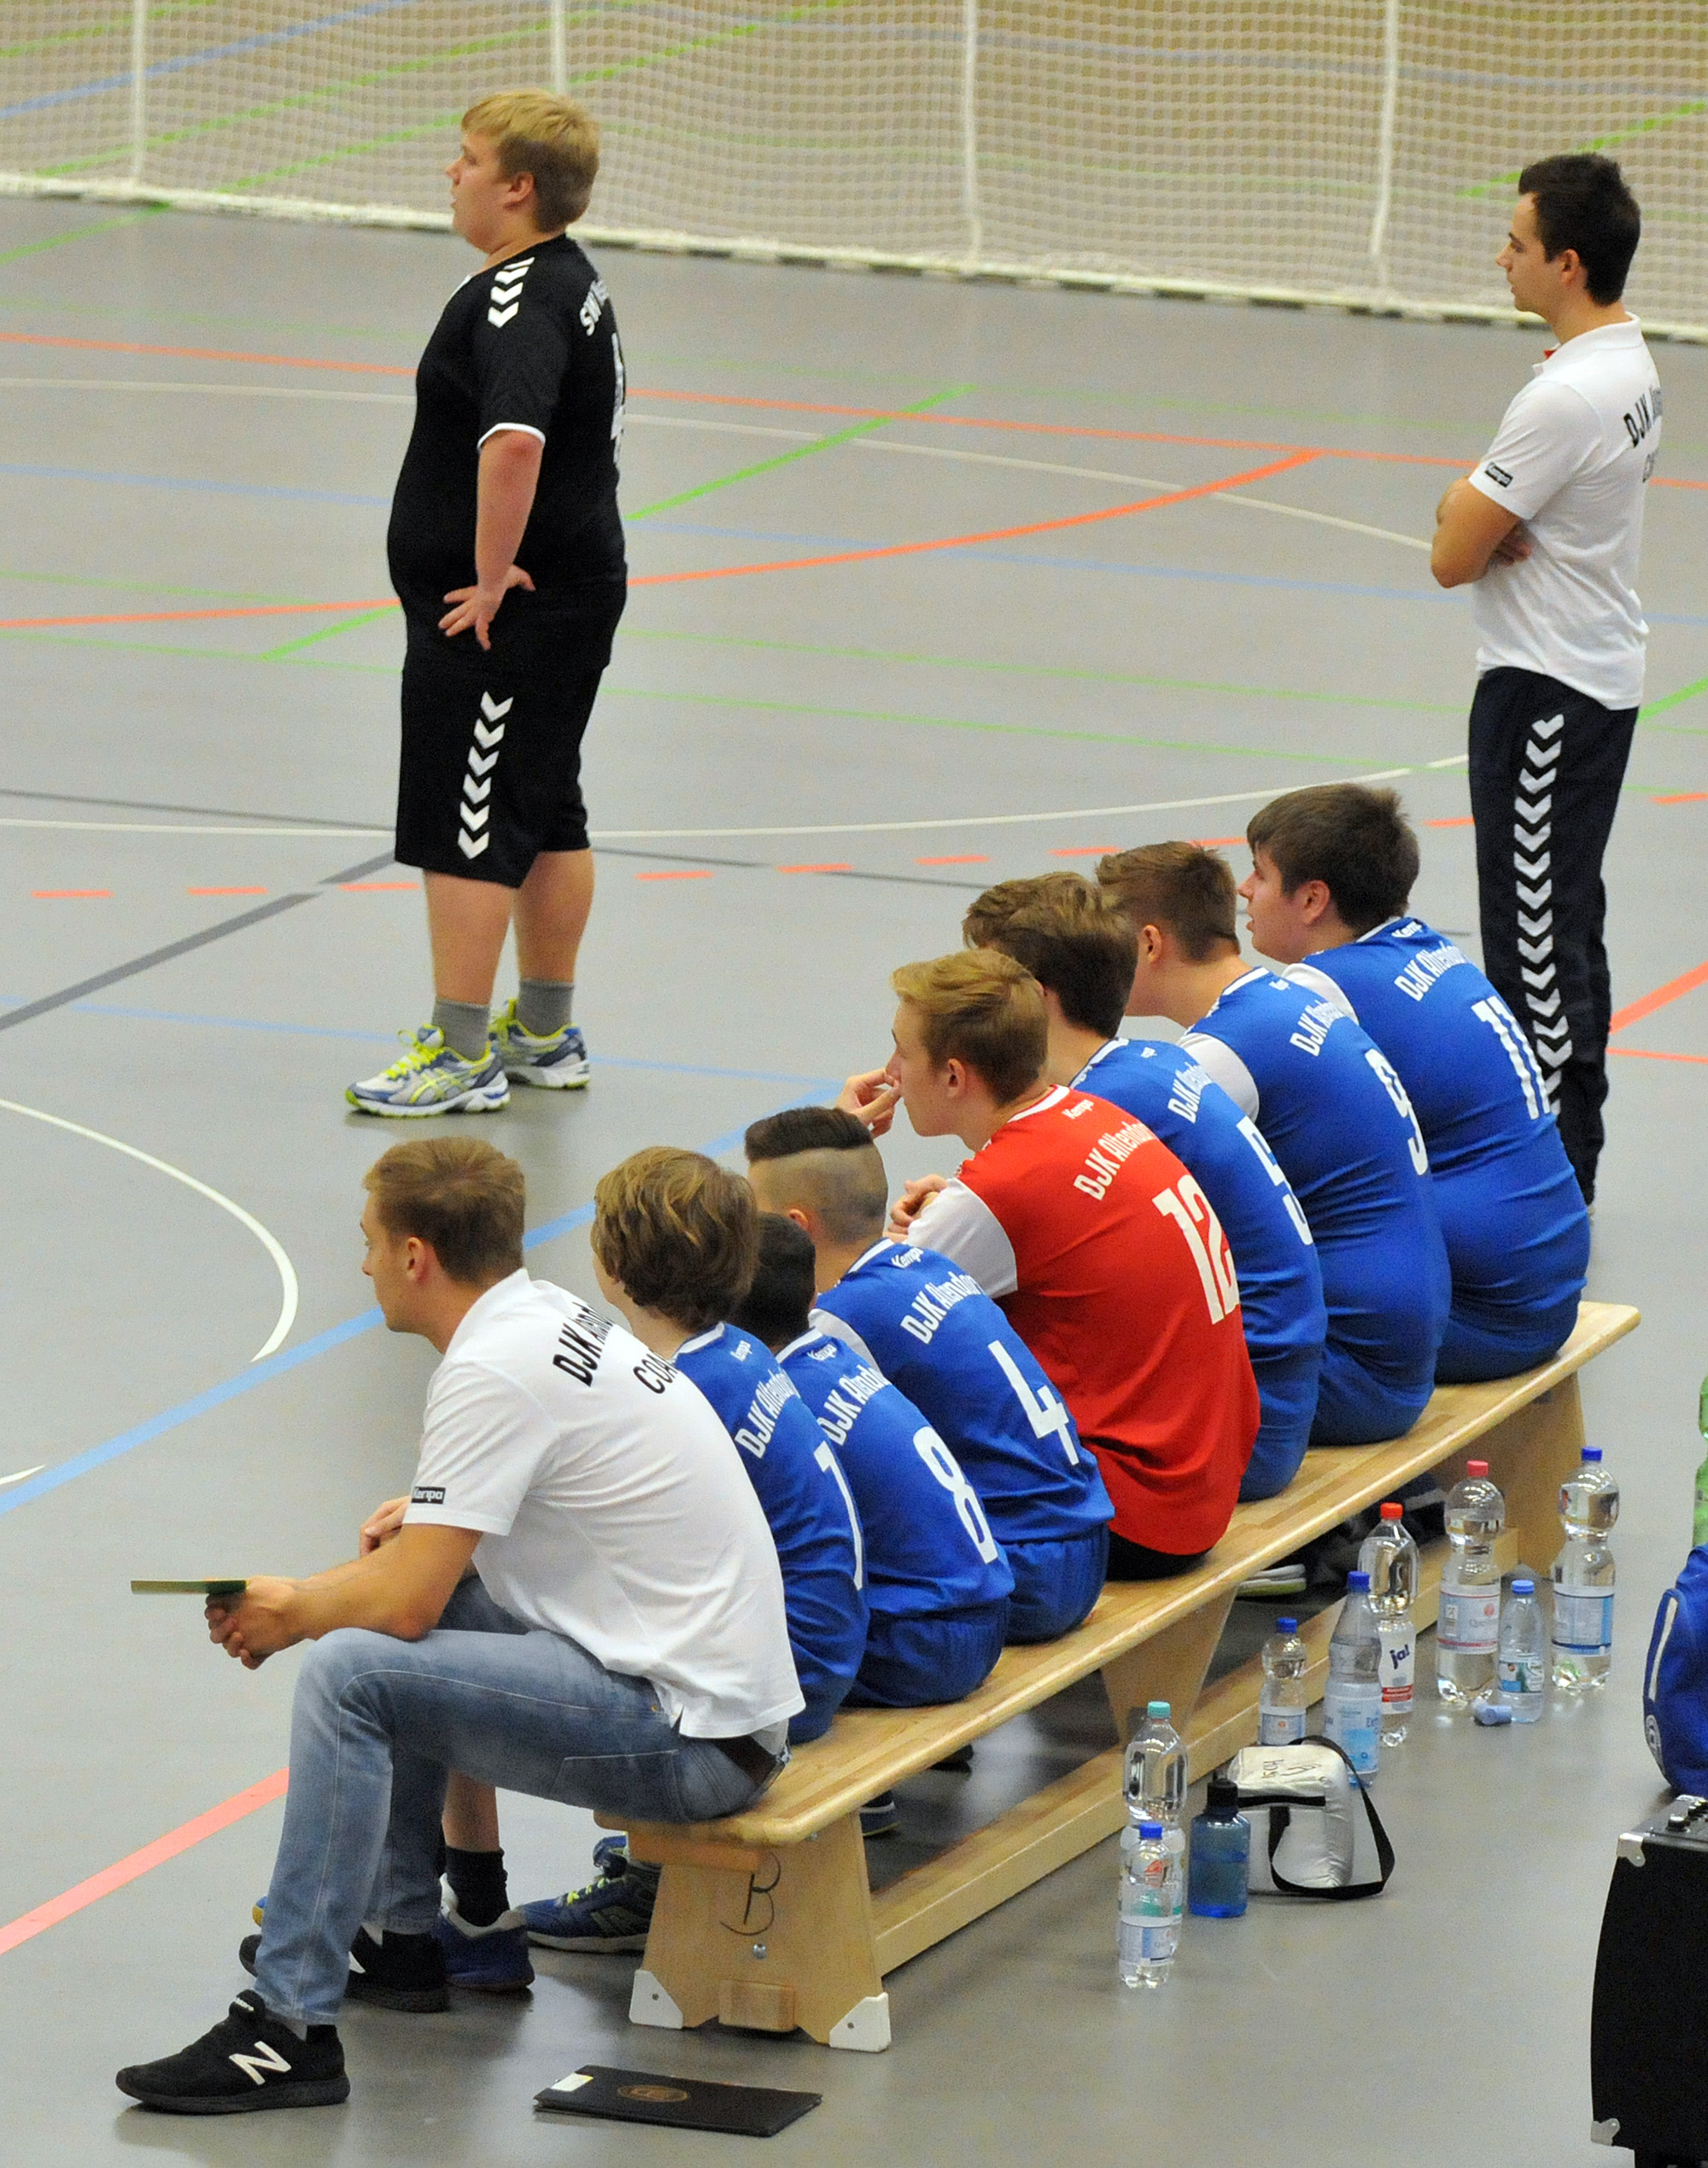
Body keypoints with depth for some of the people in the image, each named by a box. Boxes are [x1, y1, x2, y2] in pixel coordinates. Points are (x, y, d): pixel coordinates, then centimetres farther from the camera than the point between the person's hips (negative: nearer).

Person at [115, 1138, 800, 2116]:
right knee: (390, 1625, 21)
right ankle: (401, 1933, 28)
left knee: (351, 1671, -19)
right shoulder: (555, 1316, 11)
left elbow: (407, 1602, -19)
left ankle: (289, 2028, -16)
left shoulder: (493, 1372, -18)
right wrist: (431, 1516, 17)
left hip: (696, 1740, -10)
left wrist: (291, 1612, 0)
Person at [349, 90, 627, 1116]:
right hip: (576, 590, 10)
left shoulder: (515, 301, -21)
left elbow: (513, 441, -37)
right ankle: (547, 1034, 27)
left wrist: (490, 579, -27)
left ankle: (459, 1053, 1)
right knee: (548, 816, 17)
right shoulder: (575, 281, 12)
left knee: (463, 830, -4)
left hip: (496, 614, -10)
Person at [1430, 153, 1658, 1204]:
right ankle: (1570, 1152, 24)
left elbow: (1453, 559, -19)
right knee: (1567, 928, 16)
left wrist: (1464, 506, 0)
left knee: (1537, 936, -4)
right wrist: (1477, 508, -8)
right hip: (1604, 674, 10)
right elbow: (1481, 521, 13)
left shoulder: (1566, 398, -24)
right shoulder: (1631, 361, 7)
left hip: (1547, 694, -10)